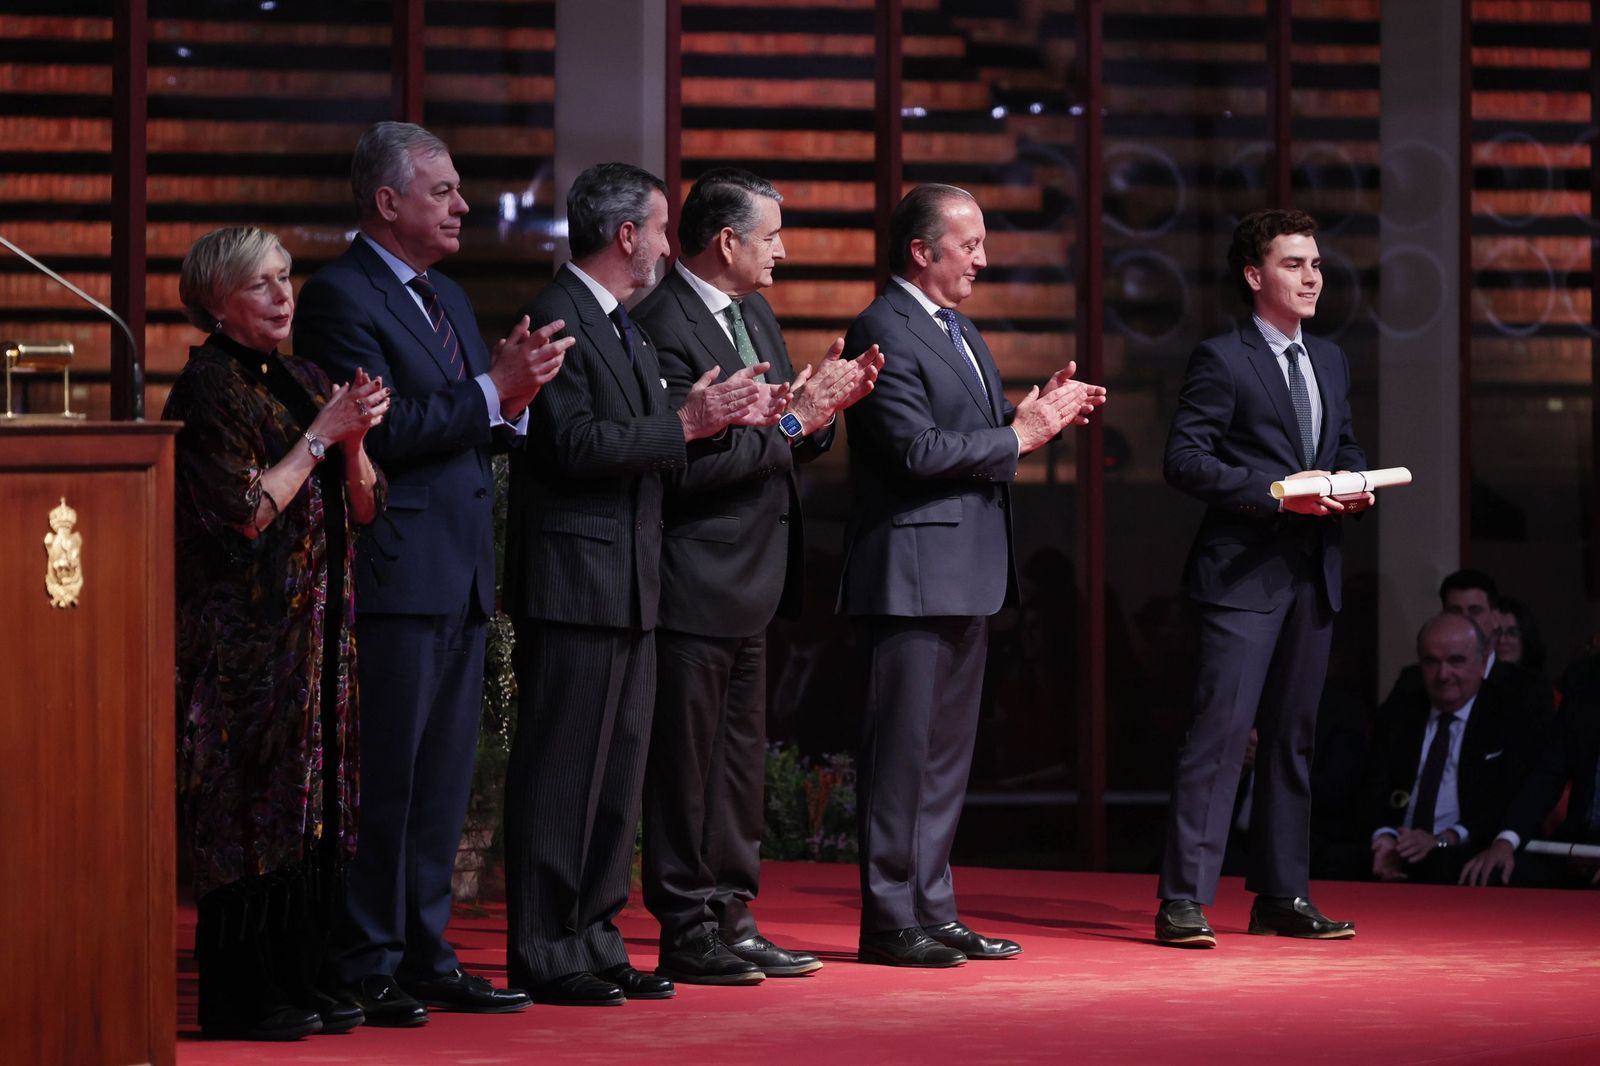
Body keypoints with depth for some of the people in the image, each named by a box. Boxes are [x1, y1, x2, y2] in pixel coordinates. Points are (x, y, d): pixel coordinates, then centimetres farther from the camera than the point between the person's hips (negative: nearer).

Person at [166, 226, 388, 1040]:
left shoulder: (304, 383, 14)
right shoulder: (209, 388, -9)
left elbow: (364, 506, 12)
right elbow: (249, 511, -16)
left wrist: (357, 438, -6)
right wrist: (321, 435, -13)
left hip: (317, 629, 8)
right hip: (245, 631, -8)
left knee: (311, 809, 8)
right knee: (256, 805, -6)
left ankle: (297, 984, 14)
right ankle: (242, 998, -1)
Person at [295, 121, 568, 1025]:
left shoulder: (448, 297, 19)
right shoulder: (342, 297, -10)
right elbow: (380, 431, -19)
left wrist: (517, 396, -1)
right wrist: (492, 390, -19)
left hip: (461, 577, 9)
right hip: (395, 575, -9)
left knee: (445, 780, 11)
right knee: (384, 780, -5)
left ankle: (426, 957, 18)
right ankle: (364, 968, 0)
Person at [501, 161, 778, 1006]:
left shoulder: (625, 328, 20)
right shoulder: (554, 319, -12)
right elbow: (576, 445, -20)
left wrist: (725, 417, 5)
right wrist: (686, 425, -17)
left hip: (629, 587, 10)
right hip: (573, 584, -10)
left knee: (617, 776, 11)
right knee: (562, 774, -6)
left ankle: (594, 944, 17)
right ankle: (542, 957, -2)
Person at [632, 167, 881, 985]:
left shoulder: (755, 317, 14)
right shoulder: (663, 328, -17)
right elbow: (686, 464, -24)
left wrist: (826, 406, -2)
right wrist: (791, 419, -20)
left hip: (751, 581, 10)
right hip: (695, 586, -10)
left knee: (740, 758, 14)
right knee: (686, 763, -2)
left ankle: (730, 918, 21)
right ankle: (685, 932, 3)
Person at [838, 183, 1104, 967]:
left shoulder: (960, 332, 19)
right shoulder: (883, 332, -13)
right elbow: (918, 450, -21)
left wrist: (1043, 412, 3)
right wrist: (1020, 436, -15)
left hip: (967, 574, 10)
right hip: (912, 574, -10)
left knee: (947, 751, 13)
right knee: (902, 750, -6)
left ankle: (933, 911, 18)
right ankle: (889, 922, -2)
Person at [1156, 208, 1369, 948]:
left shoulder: (1330, 362, 17)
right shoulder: (1221, 360, -5)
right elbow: (1184, 459, -13)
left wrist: (1355, 486, 2)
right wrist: (1276, 493, -20)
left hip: (1312, 574, 7)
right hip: (1243, 574, -7)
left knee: (1293, 734, 11)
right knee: (1221, 730, -12)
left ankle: (1282, 896, 17)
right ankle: (1183, 901, -12)